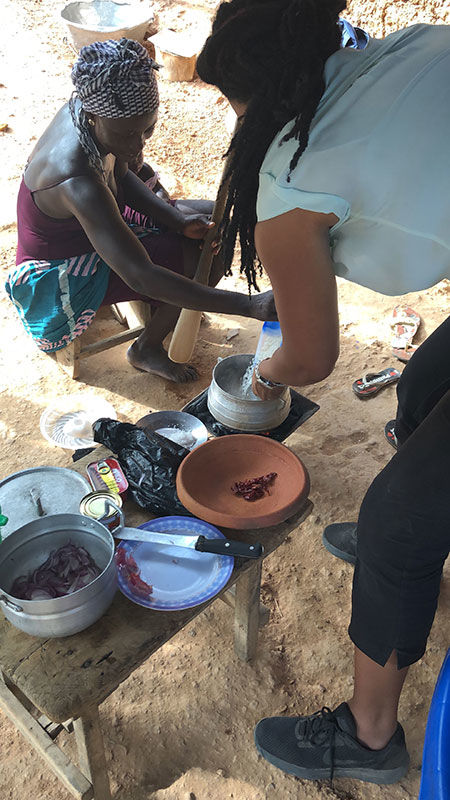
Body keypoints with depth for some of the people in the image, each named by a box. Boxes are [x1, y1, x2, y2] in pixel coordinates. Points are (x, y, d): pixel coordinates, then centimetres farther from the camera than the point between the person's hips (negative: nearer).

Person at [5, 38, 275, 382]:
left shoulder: (86, 108, -15)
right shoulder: (76, 183, -40)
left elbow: (120, 177, 3)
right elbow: (140, 276, -45)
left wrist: (177, 220, -15)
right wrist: (251, 306, -49)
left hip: (93, 226, 8)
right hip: (60, 278, -8)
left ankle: (160, 307, 24)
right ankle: (147, 349, 3)